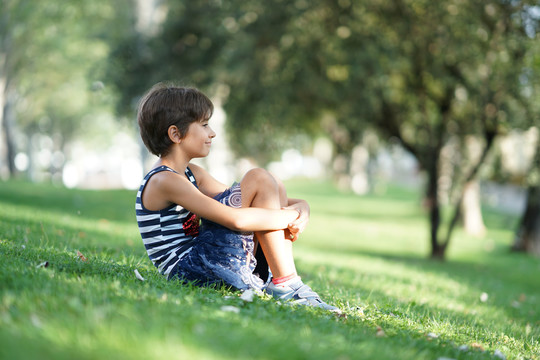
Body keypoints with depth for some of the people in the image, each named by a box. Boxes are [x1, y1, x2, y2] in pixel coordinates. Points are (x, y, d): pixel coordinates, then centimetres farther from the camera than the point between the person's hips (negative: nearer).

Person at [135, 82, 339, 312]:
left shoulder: (190, 174, 16)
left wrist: (299, 206, -2)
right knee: (258, 180, -11)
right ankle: (286, 284, -12)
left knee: (274, 189, 8)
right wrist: (292, 216, -14)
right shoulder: (163, 181, -16)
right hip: (189, 269, -10)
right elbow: (236, 219, -25)